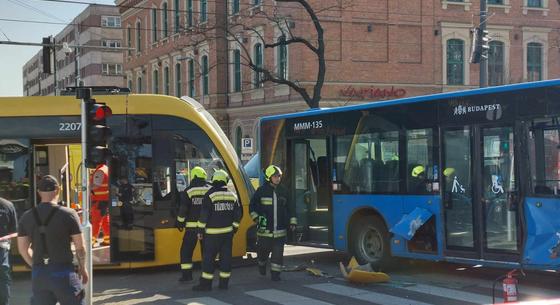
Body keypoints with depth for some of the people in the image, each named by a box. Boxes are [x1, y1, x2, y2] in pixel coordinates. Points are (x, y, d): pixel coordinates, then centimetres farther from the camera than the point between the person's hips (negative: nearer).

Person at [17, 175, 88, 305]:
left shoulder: (27, 217, 3)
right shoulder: (68, 214, -7)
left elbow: (23, 249, 7)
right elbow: (80, 247, -5)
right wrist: (82, 268, 10)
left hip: (38, 275, 3)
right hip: (63, 272, -3)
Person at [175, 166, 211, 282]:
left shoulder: (188, 191, -6)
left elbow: (183, 209, -6)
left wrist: (179, 222, 6)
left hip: (192, 226, -3)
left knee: (186, 250, 5)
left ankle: (187, 275, 1)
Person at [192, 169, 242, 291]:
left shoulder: (210, 195, -10)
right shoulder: (232, 196, 7)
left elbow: (204, 214, -12)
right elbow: (238, 214, 10)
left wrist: (201, 230, -5)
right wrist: (234, 228, 19)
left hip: (213, 233, -5)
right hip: (228, 232, 5)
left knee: (208, 258, 0)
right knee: (226, 257, 9)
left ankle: (206, 284, 1)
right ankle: (224, 282, 12)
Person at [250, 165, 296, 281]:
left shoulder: (282, 192, 10)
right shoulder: (261, 191, -2)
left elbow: (288, 208, 17)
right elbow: (252, 206, 5)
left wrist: (292, 221, 11)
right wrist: (256, 217, -8)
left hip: (280, 230, 3)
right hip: (265, 229, -3)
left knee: (278, 253, -1)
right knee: (263, 250, 7)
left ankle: (275, 273, 7)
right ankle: (262, 264, 37)